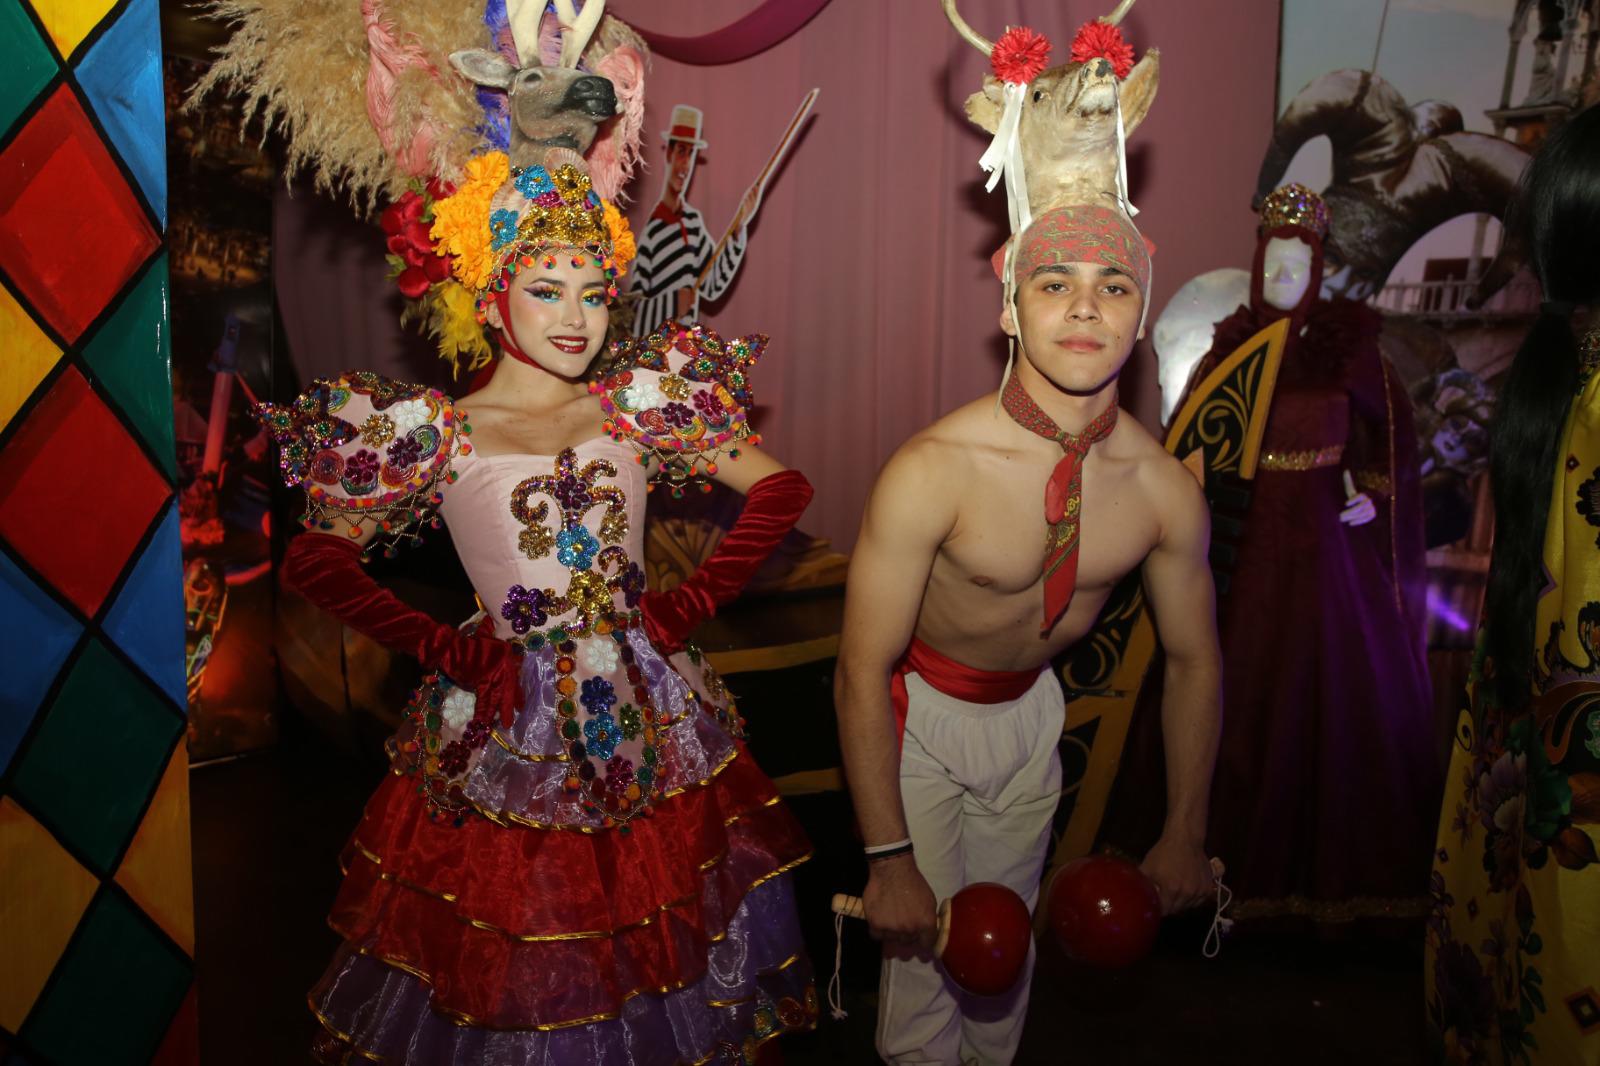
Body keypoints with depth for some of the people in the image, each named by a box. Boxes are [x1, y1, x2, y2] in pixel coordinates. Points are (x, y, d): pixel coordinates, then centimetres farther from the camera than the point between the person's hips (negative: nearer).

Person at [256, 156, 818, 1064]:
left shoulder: (636, 404, 1)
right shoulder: (437, 433, -5)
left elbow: (781, 489, 1)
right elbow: (313, 563, -3)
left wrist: (691, 604, -5)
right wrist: (447, 651, -8)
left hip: (655, 722, 2)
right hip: (511, 732, -2)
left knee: (661, 915, 15)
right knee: (519, 970, 9)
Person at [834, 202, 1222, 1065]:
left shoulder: (1166, 491, -17)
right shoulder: (934, 470, -32)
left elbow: (1193, 660, -2)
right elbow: (863, 670, -26)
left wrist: (1185, 833, 4)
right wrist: (889, 858, -23)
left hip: (1033, 707, 4)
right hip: (921, 711, -4)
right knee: (924, 939, 3)